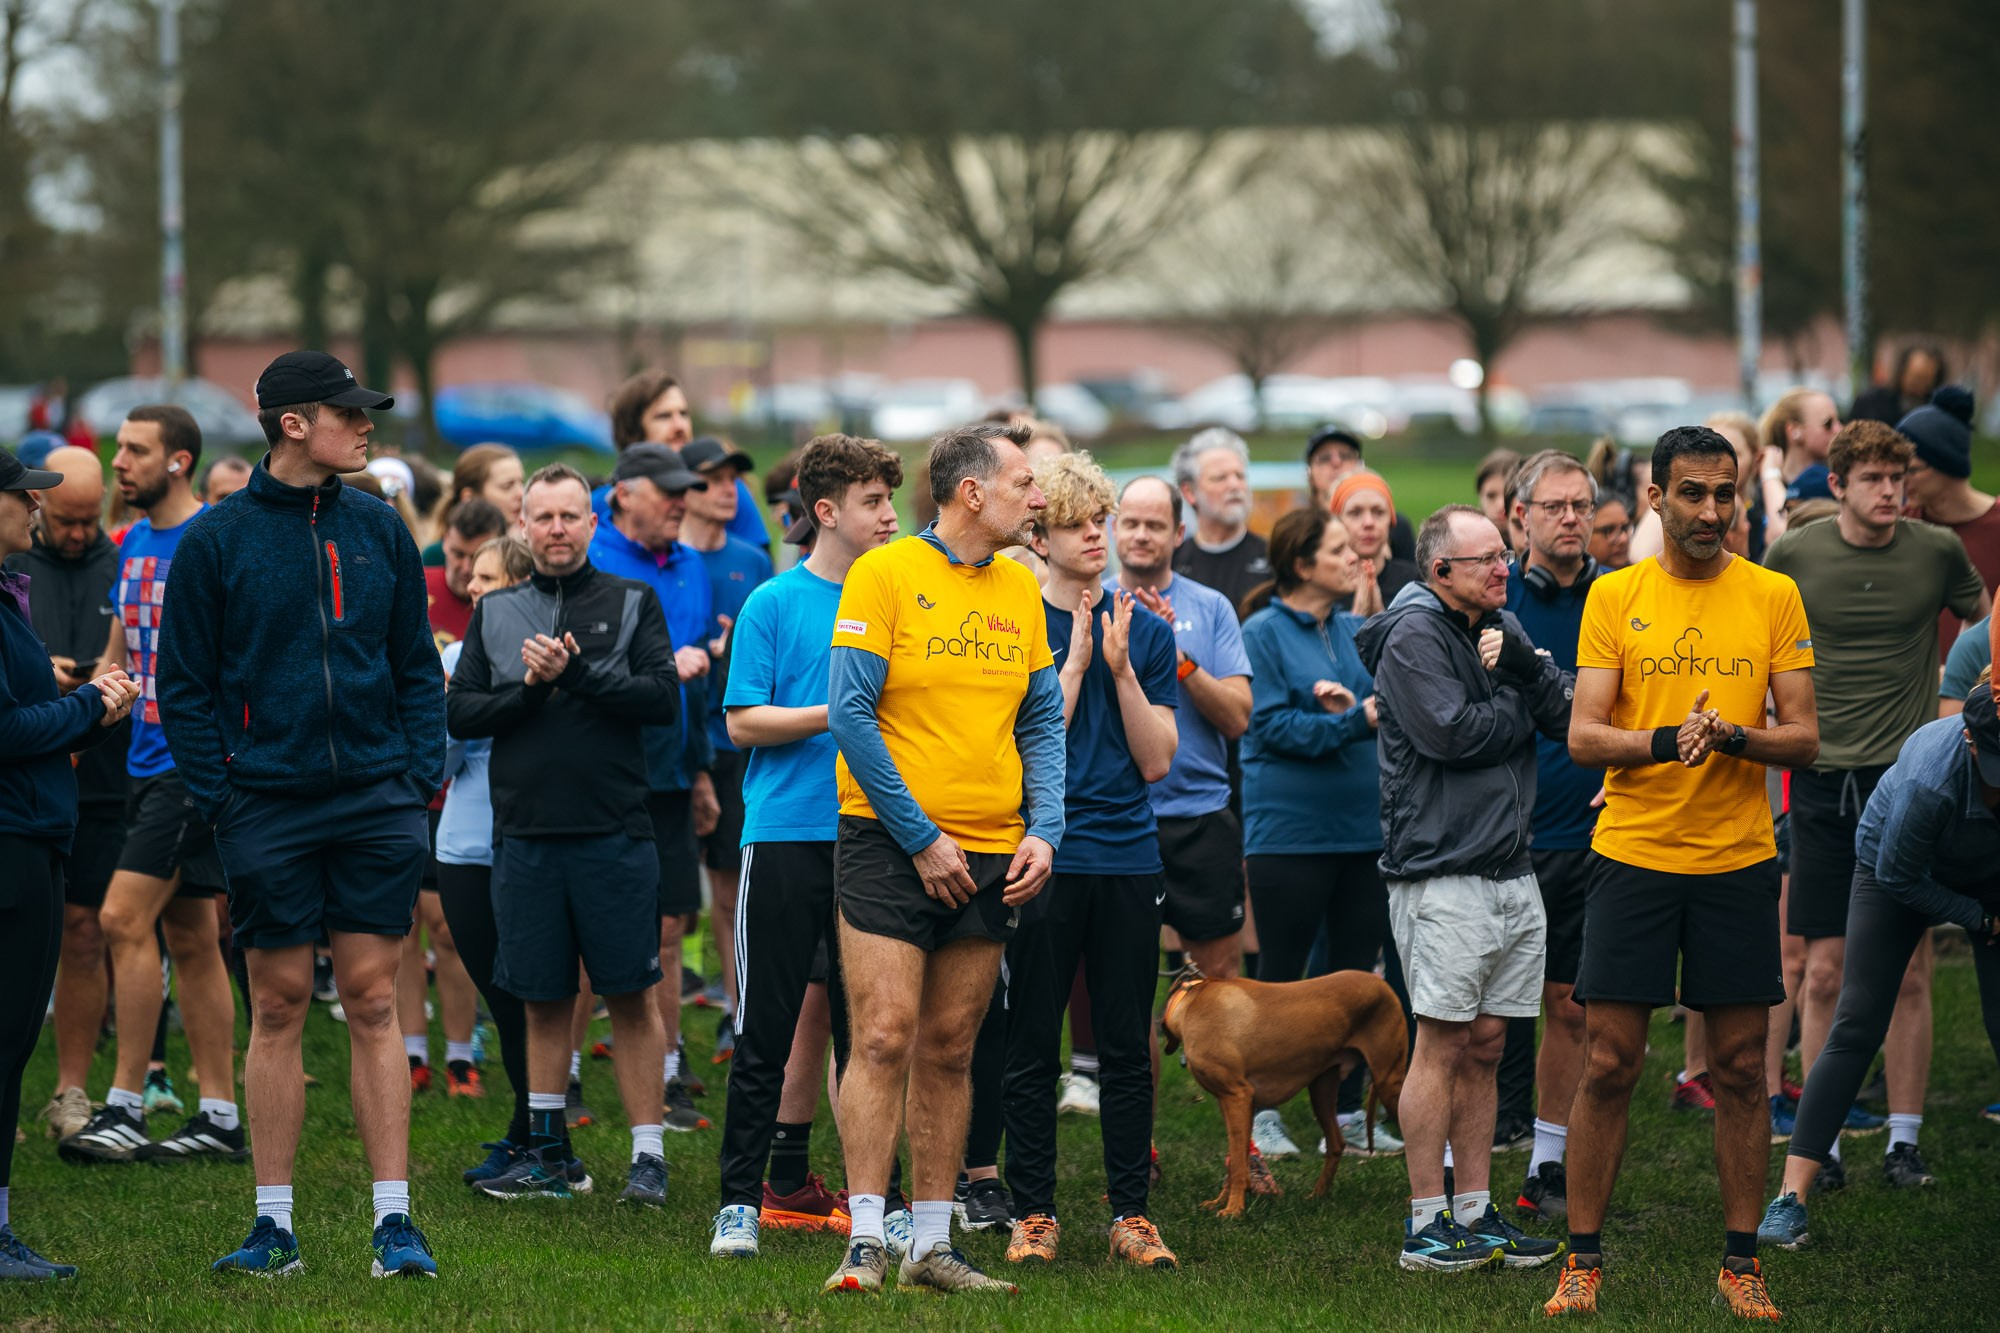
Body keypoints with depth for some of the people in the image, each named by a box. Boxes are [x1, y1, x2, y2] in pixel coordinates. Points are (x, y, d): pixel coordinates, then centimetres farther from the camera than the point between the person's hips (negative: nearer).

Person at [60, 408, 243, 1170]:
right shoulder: (134, 546, 14)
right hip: (149, 760, 9)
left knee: (124, 920, -13)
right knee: (188, 939, 9)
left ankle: (125, 1108, -9)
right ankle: (220, 1116, 13)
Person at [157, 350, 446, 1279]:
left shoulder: (379, 532, 9)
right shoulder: (214, 541, -1)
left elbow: (417, 666, 14)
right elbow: (183, 683, 1)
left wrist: (420, 774, 2)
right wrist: (218, 795, -7)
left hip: (376, 803, 2)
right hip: (266, 808, -2)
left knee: (373, 1004, 1)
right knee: (279, 1008, 2)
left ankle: (394, 1220, 0)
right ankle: (274, 1224, 8)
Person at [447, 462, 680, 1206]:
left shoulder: (631, 603, 4)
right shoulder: (496, 612, 12)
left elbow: (663, 699, -7)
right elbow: (460, 712, 5)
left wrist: (574, 672, -14)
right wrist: (531, 689, -9)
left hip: (615, 831, -3)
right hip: (525, 831, 3)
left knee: (629, 997, -2)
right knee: (543, 998, 8)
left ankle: (648, 1155, 2)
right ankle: (547, 1152, 16)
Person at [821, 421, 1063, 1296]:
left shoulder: (1020, 590, 10)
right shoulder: (884, 575, -8)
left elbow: (1043, 723, 15)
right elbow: (851, 714, -11)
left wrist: (1044, 831, -1)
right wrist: (921, 838, -13)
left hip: (991, 855, 5)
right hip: (888, 845, -5)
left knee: (948, 1051, 8)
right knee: (884, 1039, -10)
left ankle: (932, 1245, 11)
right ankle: (865, 1241, -9)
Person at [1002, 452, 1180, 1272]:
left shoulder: (1146, 630, 8)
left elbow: (1157, 760, 3)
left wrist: (1120, 667, -8)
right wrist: (1077, 658, -12)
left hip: (1128, 857, 3)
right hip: (1043, 858, -3)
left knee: (1128, 1048, 5)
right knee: (1032, 1048, 2)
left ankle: (1131, 1215, 10)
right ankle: (1032, 1214, 9)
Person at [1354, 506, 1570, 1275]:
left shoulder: (1502, 627, 15)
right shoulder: (1413, 637, -8)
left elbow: (1565, 715, 6)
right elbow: (1452, 734, -19)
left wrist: (1520, 663, -10)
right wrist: (1520, 710, -3)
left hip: (1510, 868, 7)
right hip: (1441, 872, -7)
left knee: (1485, 1045, 10)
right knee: (1443, 1044, -6)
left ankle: (1475, 1212, 15)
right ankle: (1427, 1223, -2)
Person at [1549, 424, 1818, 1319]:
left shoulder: (1773, 597, 3)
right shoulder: (1614, 596, 1)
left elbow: (1804, 739, 1)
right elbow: (1583, 737, -4)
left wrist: (1733, 737, -19)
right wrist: (1669, 742, -22)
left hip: (1738, 862, 1)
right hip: (1632, 855, -1)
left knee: (1740, 1069, 4)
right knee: (1608, 1066, 0)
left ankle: (1740, 1262, 13)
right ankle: (1583, 1260, 9)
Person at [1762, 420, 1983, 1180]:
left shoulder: (1938, 553, 0)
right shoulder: (1793, 557, -1)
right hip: (1823, 778, 0)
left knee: (1908, 973, 0)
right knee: (1825, 973, 0)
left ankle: (1904, 1138, 7)